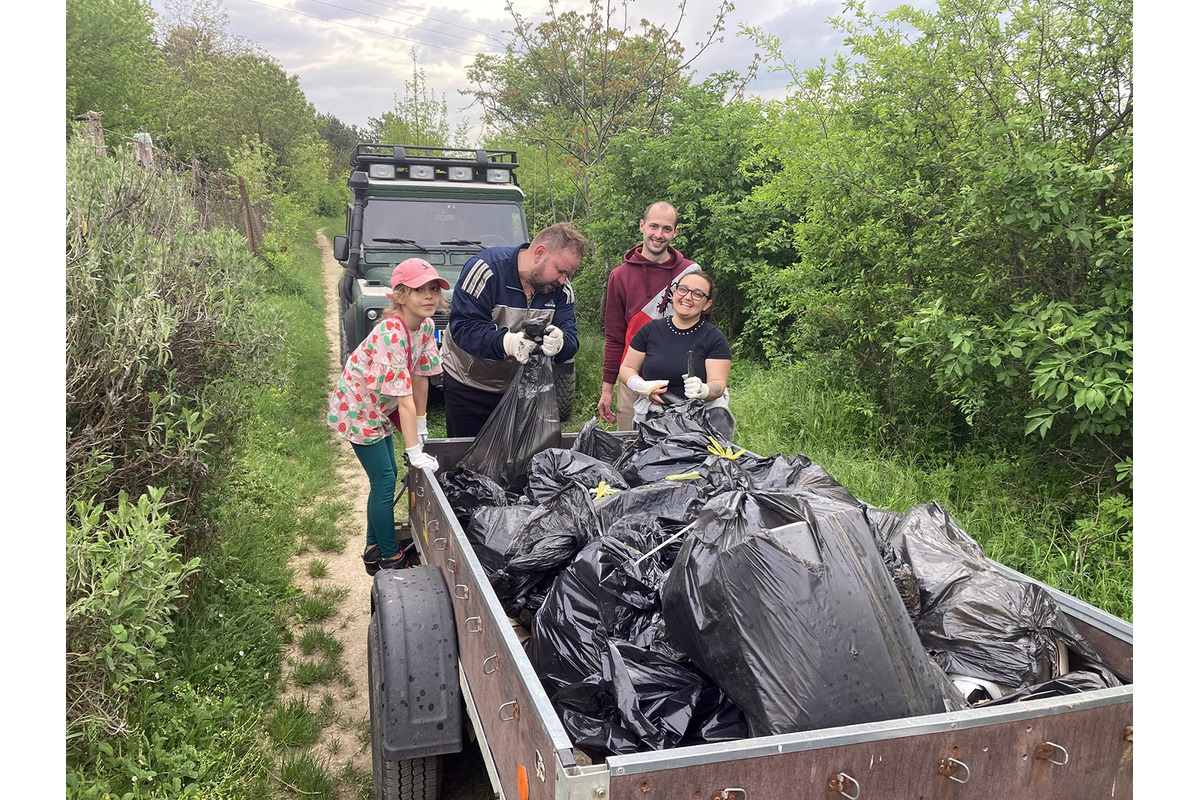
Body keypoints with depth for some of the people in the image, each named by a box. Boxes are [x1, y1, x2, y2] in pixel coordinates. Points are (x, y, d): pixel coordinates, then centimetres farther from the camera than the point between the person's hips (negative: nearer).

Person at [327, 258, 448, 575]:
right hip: (356, 410, -8)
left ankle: (374, 548, 30)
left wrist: (420, 425, 3)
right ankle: (390, 558, 12)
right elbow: (404, 398, -35)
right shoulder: (391, 334, -34)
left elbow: (420, 376, 0)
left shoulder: (425, 326, -8)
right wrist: (414, 452, -34)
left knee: (386, 478, 14)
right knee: (385, 481, -3)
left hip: (379, 409, 8)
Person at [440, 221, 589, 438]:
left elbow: (571, 339, -14)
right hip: (467, 385, -4)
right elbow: (463, 327, -30)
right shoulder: (487, 268, -24)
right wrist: (507, 342, -47)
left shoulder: (562, 289, -8)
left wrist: (559, 343, -39)